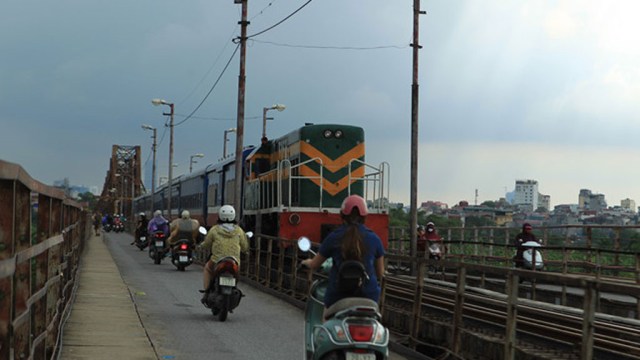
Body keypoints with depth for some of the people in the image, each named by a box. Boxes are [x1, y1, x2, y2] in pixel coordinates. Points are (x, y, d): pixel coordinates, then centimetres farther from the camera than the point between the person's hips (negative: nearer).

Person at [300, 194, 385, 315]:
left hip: (338, 295, -1)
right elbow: (380, 273, 10)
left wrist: (306, 262, 33)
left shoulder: (333, 238, -2)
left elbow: (314, 265, 10)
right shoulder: (374, 239, 1)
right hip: (368, 296, 1)